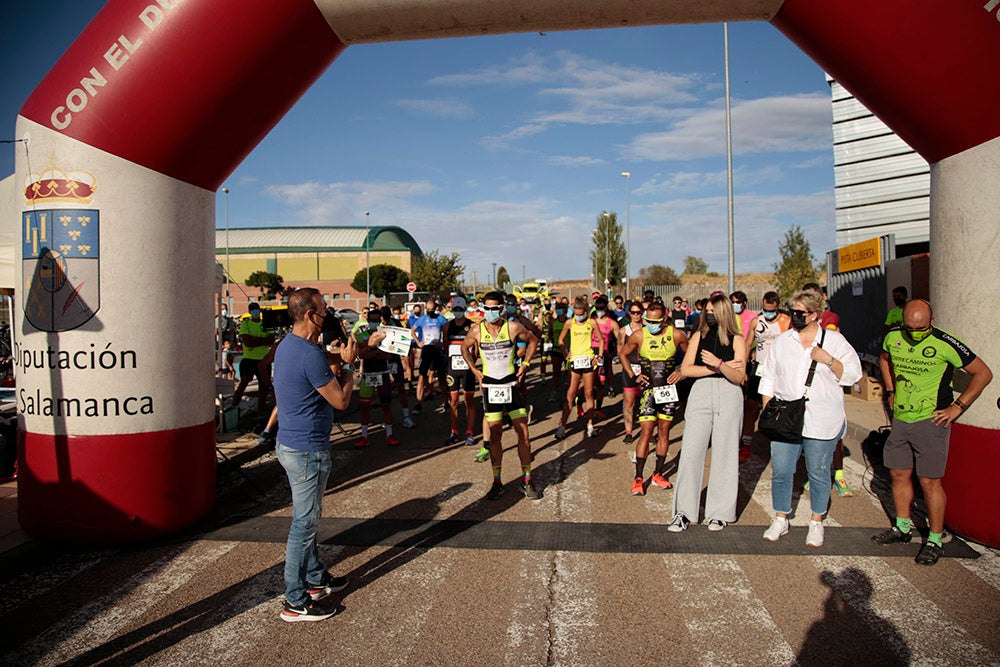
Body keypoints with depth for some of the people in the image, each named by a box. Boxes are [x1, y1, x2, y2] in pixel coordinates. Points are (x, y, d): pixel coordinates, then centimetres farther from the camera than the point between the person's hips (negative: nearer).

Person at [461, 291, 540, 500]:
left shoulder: (513, 327, -8)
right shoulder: (477, 331, -4)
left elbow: (533, 340, 10)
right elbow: (465, 347, 16)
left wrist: (525, 364, 3)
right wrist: (473, 369, 6)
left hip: (511, 385, -1)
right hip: (490, 387, 1)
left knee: (523, 433, -1)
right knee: (494, 435, 5)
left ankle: (527, 481, 11)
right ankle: (497, 482, 15)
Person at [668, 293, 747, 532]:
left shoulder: (736, 340, 4)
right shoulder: (699, 335, 10)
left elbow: (739, 377, -5)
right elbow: (686, 369, -1)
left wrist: (718, 363, -21)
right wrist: (720, 368, -8)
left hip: (728, 397, -1)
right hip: (701, 394, 1)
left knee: (724, 454, 3)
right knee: (690, 451, -4)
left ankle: (720, 512, 15)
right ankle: (684, 512, 3)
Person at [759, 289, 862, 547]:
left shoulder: (834, 341, 2)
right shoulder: (781, 342, 9)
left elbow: (852, 375, -1)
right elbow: (768, 378, 12)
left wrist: (829, 360, -16)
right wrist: (767, 410, 6)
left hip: (821, 421, -2)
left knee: (818, 473, 7)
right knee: (781, 471, 3)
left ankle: (816, 522, 24)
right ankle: (780, 519, 20)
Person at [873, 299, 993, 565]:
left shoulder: (945, 344, -14)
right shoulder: (893, 337, 1)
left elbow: (983, 373, -6)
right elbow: (884, 359, 24)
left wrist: (957, 407, -8)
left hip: (931, 421, -5)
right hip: (900, 420, 5)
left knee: (929, 481, -2)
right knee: (899, 475, 13)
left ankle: (935, 541, 12)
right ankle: (902, 528, 30)